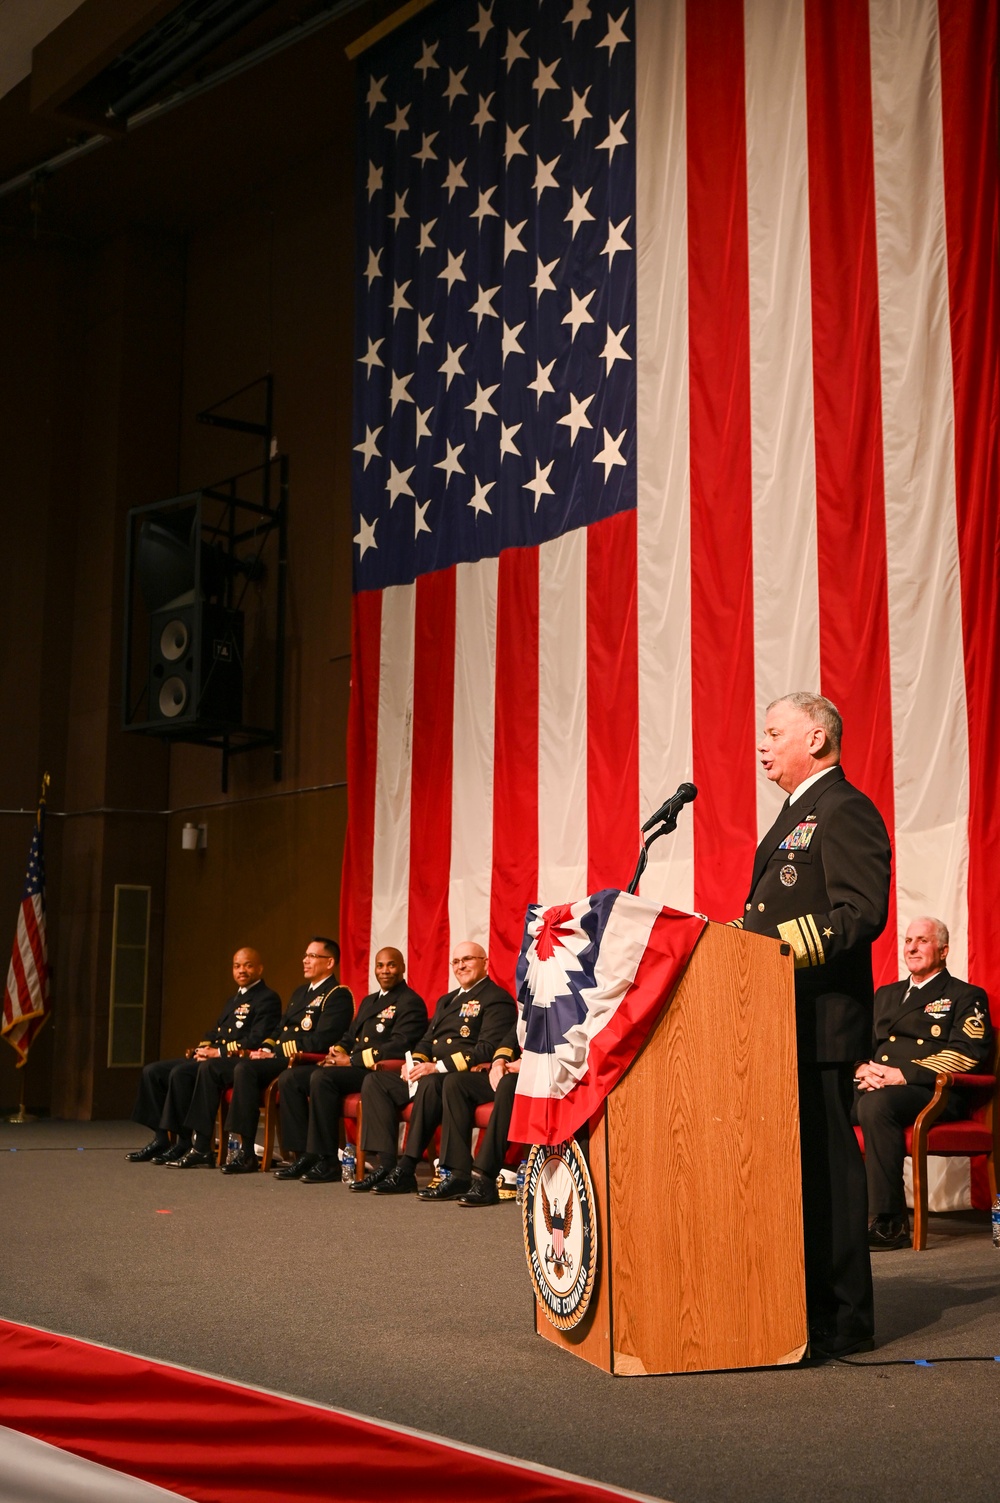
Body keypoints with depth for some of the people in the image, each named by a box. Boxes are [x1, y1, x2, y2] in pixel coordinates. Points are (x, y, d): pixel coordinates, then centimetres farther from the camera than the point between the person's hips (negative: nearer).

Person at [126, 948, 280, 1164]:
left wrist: (218, 1052, -17)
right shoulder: (234, 999, 27)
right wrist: (203, 1048, 4)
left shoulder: (267, 999, -4)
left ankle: (183, 1143, -24)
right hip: (211, 1059, 10)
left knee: (181, 1073, -32)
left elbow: (256, 1041, -16)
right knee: (152, 1071, -2)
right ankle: (161, 1138, -4)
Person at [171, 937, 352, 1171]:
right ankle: (200, 1147, -4)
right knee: (209, 1067, -2)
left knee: (245, 1068, -35)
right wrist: (266, 1049, 5)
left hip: (298, 1064, -10)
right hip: (275, 1059, 10)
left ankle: (246, 1153, -31)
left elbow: (320, 1041, -16)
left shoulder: (338, 996, -5)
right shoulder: (300, 992, 25)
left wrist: (276, 1051, -15)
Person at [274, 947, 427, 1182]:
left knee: (321, 1078, -32)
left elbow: (399, 1046, -16)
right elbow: (349, 1037, 28)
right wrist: (337, 1051, 2)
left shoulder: (410, 1002, -3)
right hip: (351, 1067, 9)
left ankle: (327, 1161, -26)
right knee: (291, 1079, -7)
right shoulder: (368, 1001, 26)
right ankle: (304, 1155, -7)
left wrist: (352, 1060, -17)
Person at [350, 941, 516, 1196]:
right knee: (375, 1082, -7)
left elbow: (488, 1049, -15)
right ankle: (386, 1163, -17)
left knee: (430, 1083, -38)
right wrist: (415, 1061, 0)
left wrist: (440, 1066, -22)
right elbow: (427, 1040, 26)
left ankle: (406, 1170, -33)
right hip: (431, 1072, 9)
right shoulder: (446, 1000, 26)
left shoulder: (497, 999, -2)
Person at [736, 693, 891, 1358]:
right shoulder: (799, 814, 22)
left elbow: (862, 914, -20)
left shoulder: (845, 810, -10)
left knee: (826, 1163, -5)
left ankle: (842, 1322, 2)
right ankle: (809, 1301, 21)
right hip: (786, 1020, 10)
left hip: (819, 1020, -10)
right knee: (800, 1160, 13)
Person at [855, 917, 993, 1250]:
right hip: (877, 1087, 6)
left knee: (876, 1104, -38)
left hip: (933, 1093, -5)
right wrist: (864, 1069, -3)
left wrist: (903, 1073, -15)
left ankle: (889, 1223, -33)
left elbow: (968, 1053, -6)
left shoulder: (966, 997, 10)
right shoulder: (885, 995, 29)